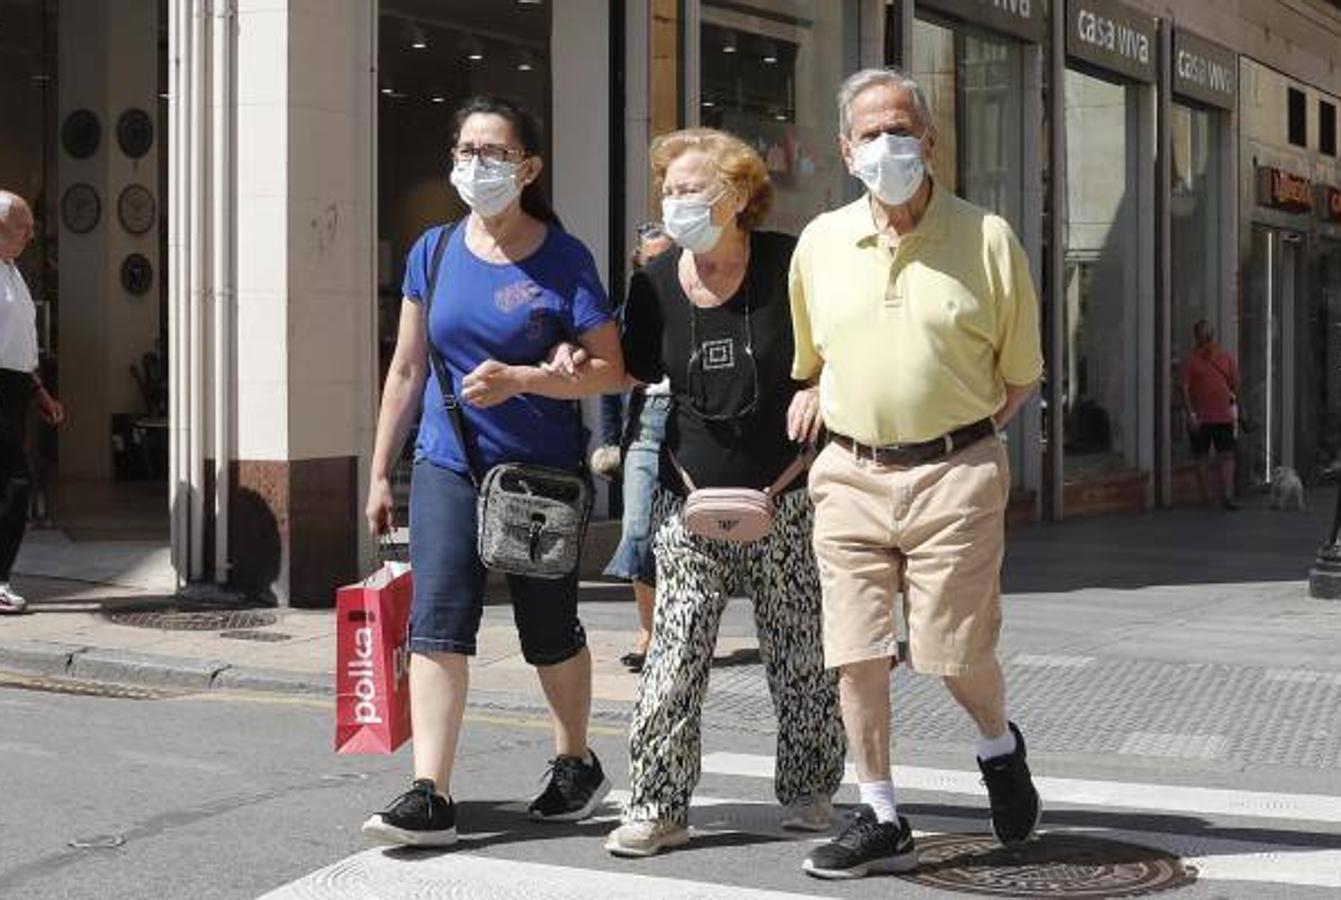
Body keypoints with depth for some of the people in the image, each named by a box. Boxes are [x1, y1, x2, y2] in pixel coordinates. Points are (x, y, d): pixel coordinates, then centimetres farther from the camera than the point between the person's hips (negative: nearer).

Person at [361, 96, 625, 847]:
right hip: (448, 466, 3)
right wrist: (381, 473, 11)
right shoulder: (434, 251, 5)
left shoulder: (562, 258, -6)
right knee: (437, 622, -10)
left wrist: (517, 379, -22)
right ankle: (431, 796, -12)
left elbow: (610, 370, -8)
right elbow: (407, 370, 11)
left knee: (549, 629, 11)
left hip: (541, 471, -3)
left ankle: (577, 765, 32)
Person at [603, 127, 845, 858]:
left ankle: (808, 791, 25)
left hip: (784, 497, -2)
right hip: (692, 498, 2)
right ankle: (658, 809, 3)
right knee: (675, 656, -3)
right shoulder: (656, 283, 2)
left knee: (798, 656, 8)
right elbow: (634, 372, 15)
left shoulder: (788, 265, -8)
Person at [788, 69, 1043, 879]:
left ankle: (1000, 748, 32)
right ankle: (881, 820, 14)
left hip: (955, 473, -3)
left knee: (956, 649, -1)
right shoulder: (820, 243, 7)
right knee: (857, 653, 1)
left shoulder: (986, 239, -2)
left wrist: (962, 438, 0)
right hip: (851, 473, 3)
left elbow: (1021, 373, 5)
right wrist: (814, 395, 9)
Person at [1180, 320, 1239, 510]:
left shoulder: (1225, 356, 7)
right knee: (1202, 457, 4)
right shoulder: (1190, 359, -3)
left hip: (1223, 415, 3)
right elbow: (1184, 388, -7)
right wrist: (1191, 414, -13)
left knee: (1227, 455, -3)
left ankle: (1227, 496, -3)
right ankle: (1206, 498, 11)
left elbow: (1235, 381, 17)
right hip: (1200, 417, -3)